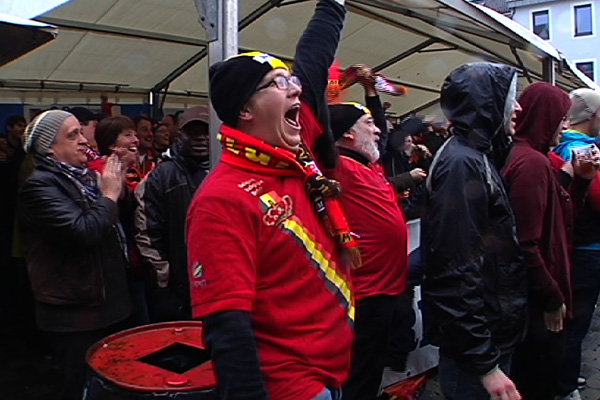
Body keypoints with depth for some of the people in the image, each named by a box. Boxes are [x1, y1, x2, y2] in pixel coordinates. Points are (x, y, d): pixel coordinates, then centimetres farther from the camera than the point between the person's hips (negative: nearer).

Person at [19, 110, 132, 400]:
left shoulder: (86, 176, 11)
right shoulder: (39, 185, -15)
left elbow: (115, 224, 17)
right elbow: (83, 232, -27)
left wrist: (116, 188, 2)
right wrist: (109, 195, -15)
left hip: (109, 304, 8)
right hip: (76, 315, -8)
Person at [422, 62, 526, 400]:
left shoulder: (480, 158, 9)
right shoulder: (463, 163, -21)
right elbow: (457, 274, -26)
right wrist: (485, 364, -23)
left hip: (495, 335, 9)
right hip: (479, 344, -9)